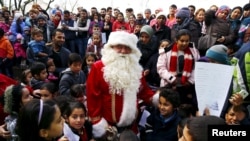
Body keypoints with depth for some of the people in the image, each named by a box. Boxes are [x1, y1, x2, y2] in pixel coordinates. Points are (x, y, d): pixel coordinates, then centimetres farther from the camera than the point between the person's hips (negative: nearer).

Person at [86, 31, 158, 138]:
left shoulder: (135, 68, 8)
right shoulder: (98, 67, -10)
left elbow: (143, 90, 13)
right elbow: (92, 95, -11)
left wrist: (155, 98, -6)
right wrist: (96, 121, -12)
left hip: (130, 124, 5)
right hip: (107, 125, -5)